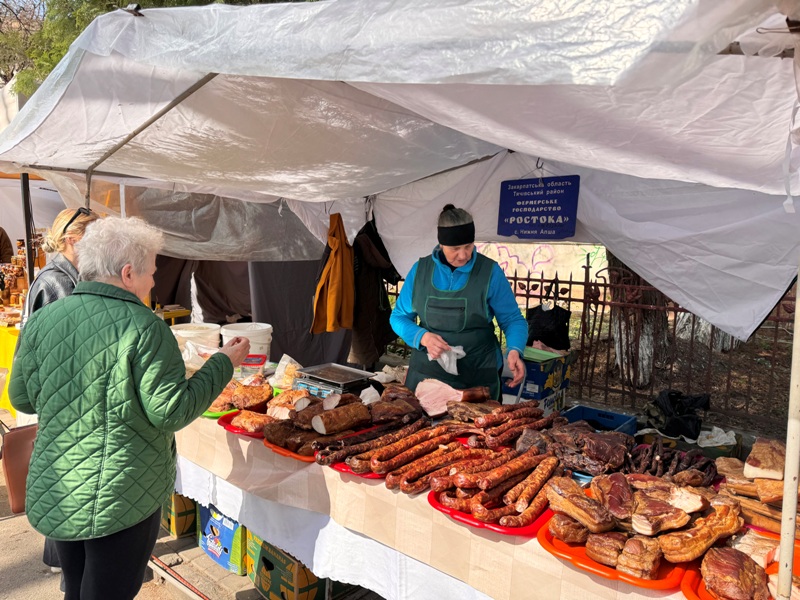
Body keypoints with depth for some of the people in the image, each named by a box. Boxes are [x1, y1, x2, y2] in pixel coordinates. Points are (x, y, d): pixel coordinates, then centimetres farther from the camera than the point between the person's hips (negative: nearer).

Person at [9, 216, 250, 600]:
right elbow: (170, 412, -19)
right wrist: (224, 363, -10)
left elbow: (21, 399, 7)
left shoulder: (42, 319, -3)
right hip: (123, 496, -5)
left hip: (54, 495, 6)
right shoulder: (143, 327, -20)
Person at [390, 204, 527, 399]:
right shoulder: (420, 270, -2)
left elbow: (512, 319, -3)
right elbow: (399, 317, 5)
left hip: (477, 375, -2)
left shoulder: (490, 272, -8)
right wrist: (423, 337, -14)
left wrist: (515, 350, -23)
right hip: (427, 372, 2)